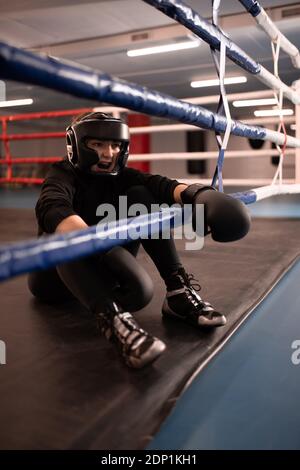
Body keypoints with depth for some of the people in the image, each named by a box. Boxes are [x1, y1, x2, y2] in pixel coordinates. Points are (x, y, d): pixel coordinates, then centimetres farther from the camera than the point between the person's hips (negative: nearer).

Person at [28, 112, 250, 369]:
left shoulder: (119, 176, -2)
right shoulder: (63, 176, -15)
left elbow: (158, 184, -24)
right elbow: (52, 209, -40)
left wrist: (194, 193, -46)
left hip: (102, 268, 4)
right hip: (57, 276, -3)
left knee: (139, 196, -14)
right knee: (66, 232, -36)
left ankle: (179, 290, -23)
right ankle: (112, 317, -52)